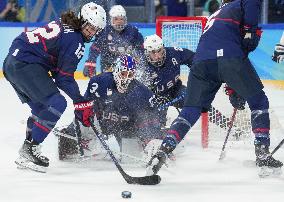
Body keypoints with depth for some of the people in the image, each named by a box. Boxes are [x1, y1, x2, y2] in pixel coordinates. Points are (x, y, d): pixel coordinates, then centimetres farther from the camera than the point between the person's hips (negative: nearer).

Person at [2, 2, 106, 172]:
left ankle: (28, 152, 22)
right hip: (26, 65, -10)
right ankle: (29, 148, -14)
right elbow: (64, 78, -10)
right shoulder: (75, 40, -9)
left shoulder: (61, 25, 19)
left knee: (41, 107, 21)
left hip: (11, 63, 10)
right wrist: (82, 103, -6)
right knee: (57, 104, -12)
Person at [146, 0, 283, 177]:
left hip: (201, 61, 5)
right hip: (230, 55, -5)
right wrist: (251, 30, 2)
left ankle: (162, 152, -2)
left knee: (191, 110, 14)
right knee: (258, 101, 10)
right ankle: (263, 154, 1)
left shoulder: (215, 17, 41)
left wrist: (232, 90, 39)